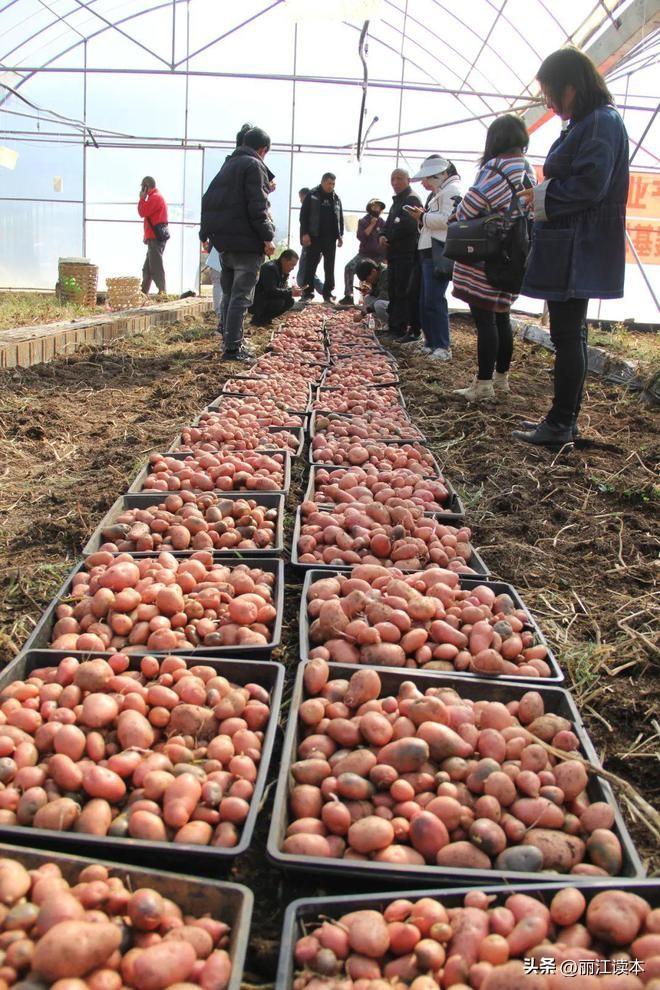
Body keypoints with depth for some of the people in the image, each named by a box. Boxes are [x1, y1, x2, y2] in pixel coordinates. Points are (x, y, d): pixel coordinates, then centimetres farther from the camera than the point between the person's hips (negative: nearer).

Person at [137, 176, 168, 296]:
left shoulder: (155, 197, -10)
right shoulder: (156, 197, 22)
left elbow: (143, 212, -16)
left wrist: (142, 198, -2)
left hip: (155, 238, -10)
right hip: (155, 237, 10)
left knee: (156, 267, -12)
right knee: (147, 268, 14)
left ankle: (162, 292, -15)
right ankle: (144, 292, 19)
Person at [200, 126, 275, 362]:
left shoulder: (228, 165, 19)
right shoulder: (254, 165, -8)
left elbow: (208, 200, 21)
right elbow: (257, 205, -17)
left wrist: (207, 232, 22)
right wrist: (267, 237, -15)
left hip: (223, 241, 9)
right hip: (246, 241, -8)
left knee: (229, 294, 16)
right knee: (241, 296, -8)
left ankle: (230, 342, 21)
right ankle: (233, 348, -11)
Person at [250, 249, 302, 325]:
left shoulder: (284, 272, 8)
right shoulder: (270, 268, -22)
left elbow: (282, 289, 13)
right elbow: (271, 291, -30)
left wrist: (292, 289, -8)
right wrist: (290, 292, -28)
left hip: (266, 299, 10)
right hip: (254, 302, -10)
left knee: (290, 301, -1)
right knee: (279, 302, -29)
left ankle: (265, 318, 5)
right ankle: (257, 319, -11)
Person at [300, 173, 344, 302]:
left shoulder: (336, 198, 12)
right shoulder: (312, 195, -1)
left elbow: (340, 218, 17)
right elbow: (303, 215, -5)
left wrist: (340, 235, 9)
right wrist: (305, 233, -13)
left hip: (331, 238, 4)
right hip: (314, 237, -4)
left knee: (330, 267, 5)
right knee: (311, 265, -1)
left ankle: (328, 293, 11)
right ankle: (307, 292, 3)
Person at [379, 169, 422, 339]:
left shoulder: (412, 200, -9)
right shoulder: (397, 201, 22)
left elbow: (408, 226, -22)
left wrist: (389, 237, -9)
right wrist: (383, 235, 0)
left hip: (406, 253, -10)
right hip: (395, 253, 10)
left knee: (403, 292, -12)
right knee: (393, 291, 14)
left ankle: (411, 330, -10)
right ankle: (395, 327, 23)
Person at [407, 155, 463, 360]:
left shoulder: (451, 190, -7)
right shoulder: (438, 193, 23)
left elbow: (447, 219, -20)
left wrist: (423, 217, -10)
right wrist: (422, 218, 8)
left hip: (439, 254, -10)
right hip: (428, 253, 11)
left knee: (434, 300, -13)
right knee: (425, 302, 11)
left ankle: (443, 347, -11)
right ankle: (431, 343, 17)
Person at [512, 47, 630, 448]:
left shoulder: (601, 123, -12)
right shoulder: (585, 124, 18)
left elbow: (588, 187, -21)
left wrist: (540, 197, -10)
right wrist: (542, 195, 4)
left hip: (579, 250, -10)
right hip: (569, 248, 10)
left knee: (567, 333, -7)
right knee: (570, 332, 13)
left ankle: (561, 423, -1)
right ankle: (565, 417, 21)